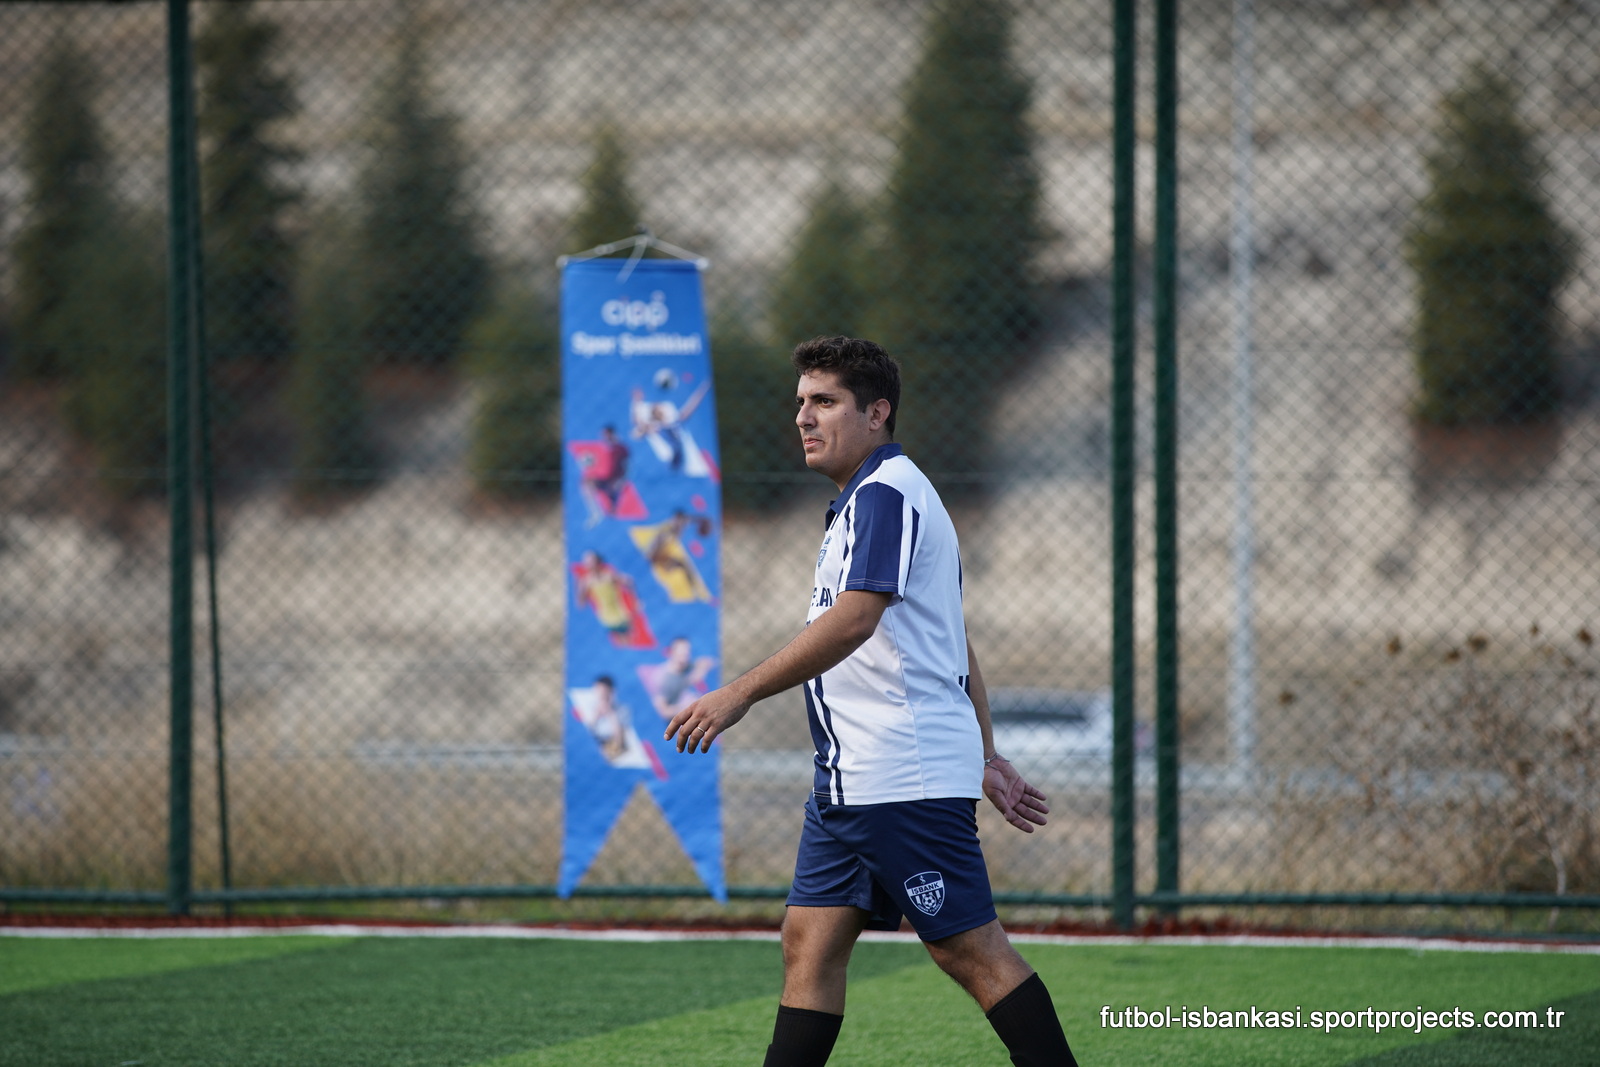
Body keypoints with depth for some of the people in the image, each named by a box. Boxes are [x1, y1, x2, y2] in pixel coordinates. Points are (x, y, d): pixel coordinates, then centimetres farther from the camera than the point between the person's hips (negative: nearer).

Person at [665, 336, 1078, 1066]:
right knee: (811, 945, 5)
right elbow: (956, 647, 26)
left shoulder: (887, 493, -12)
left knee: (972, 950, -8)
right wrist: (986, 756, 28)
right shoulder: (866, 501, 21)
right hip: (852, 780, 10)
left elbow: (853, 620, -25)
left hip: (906, 781, -10)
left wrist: (741, 693, -26)